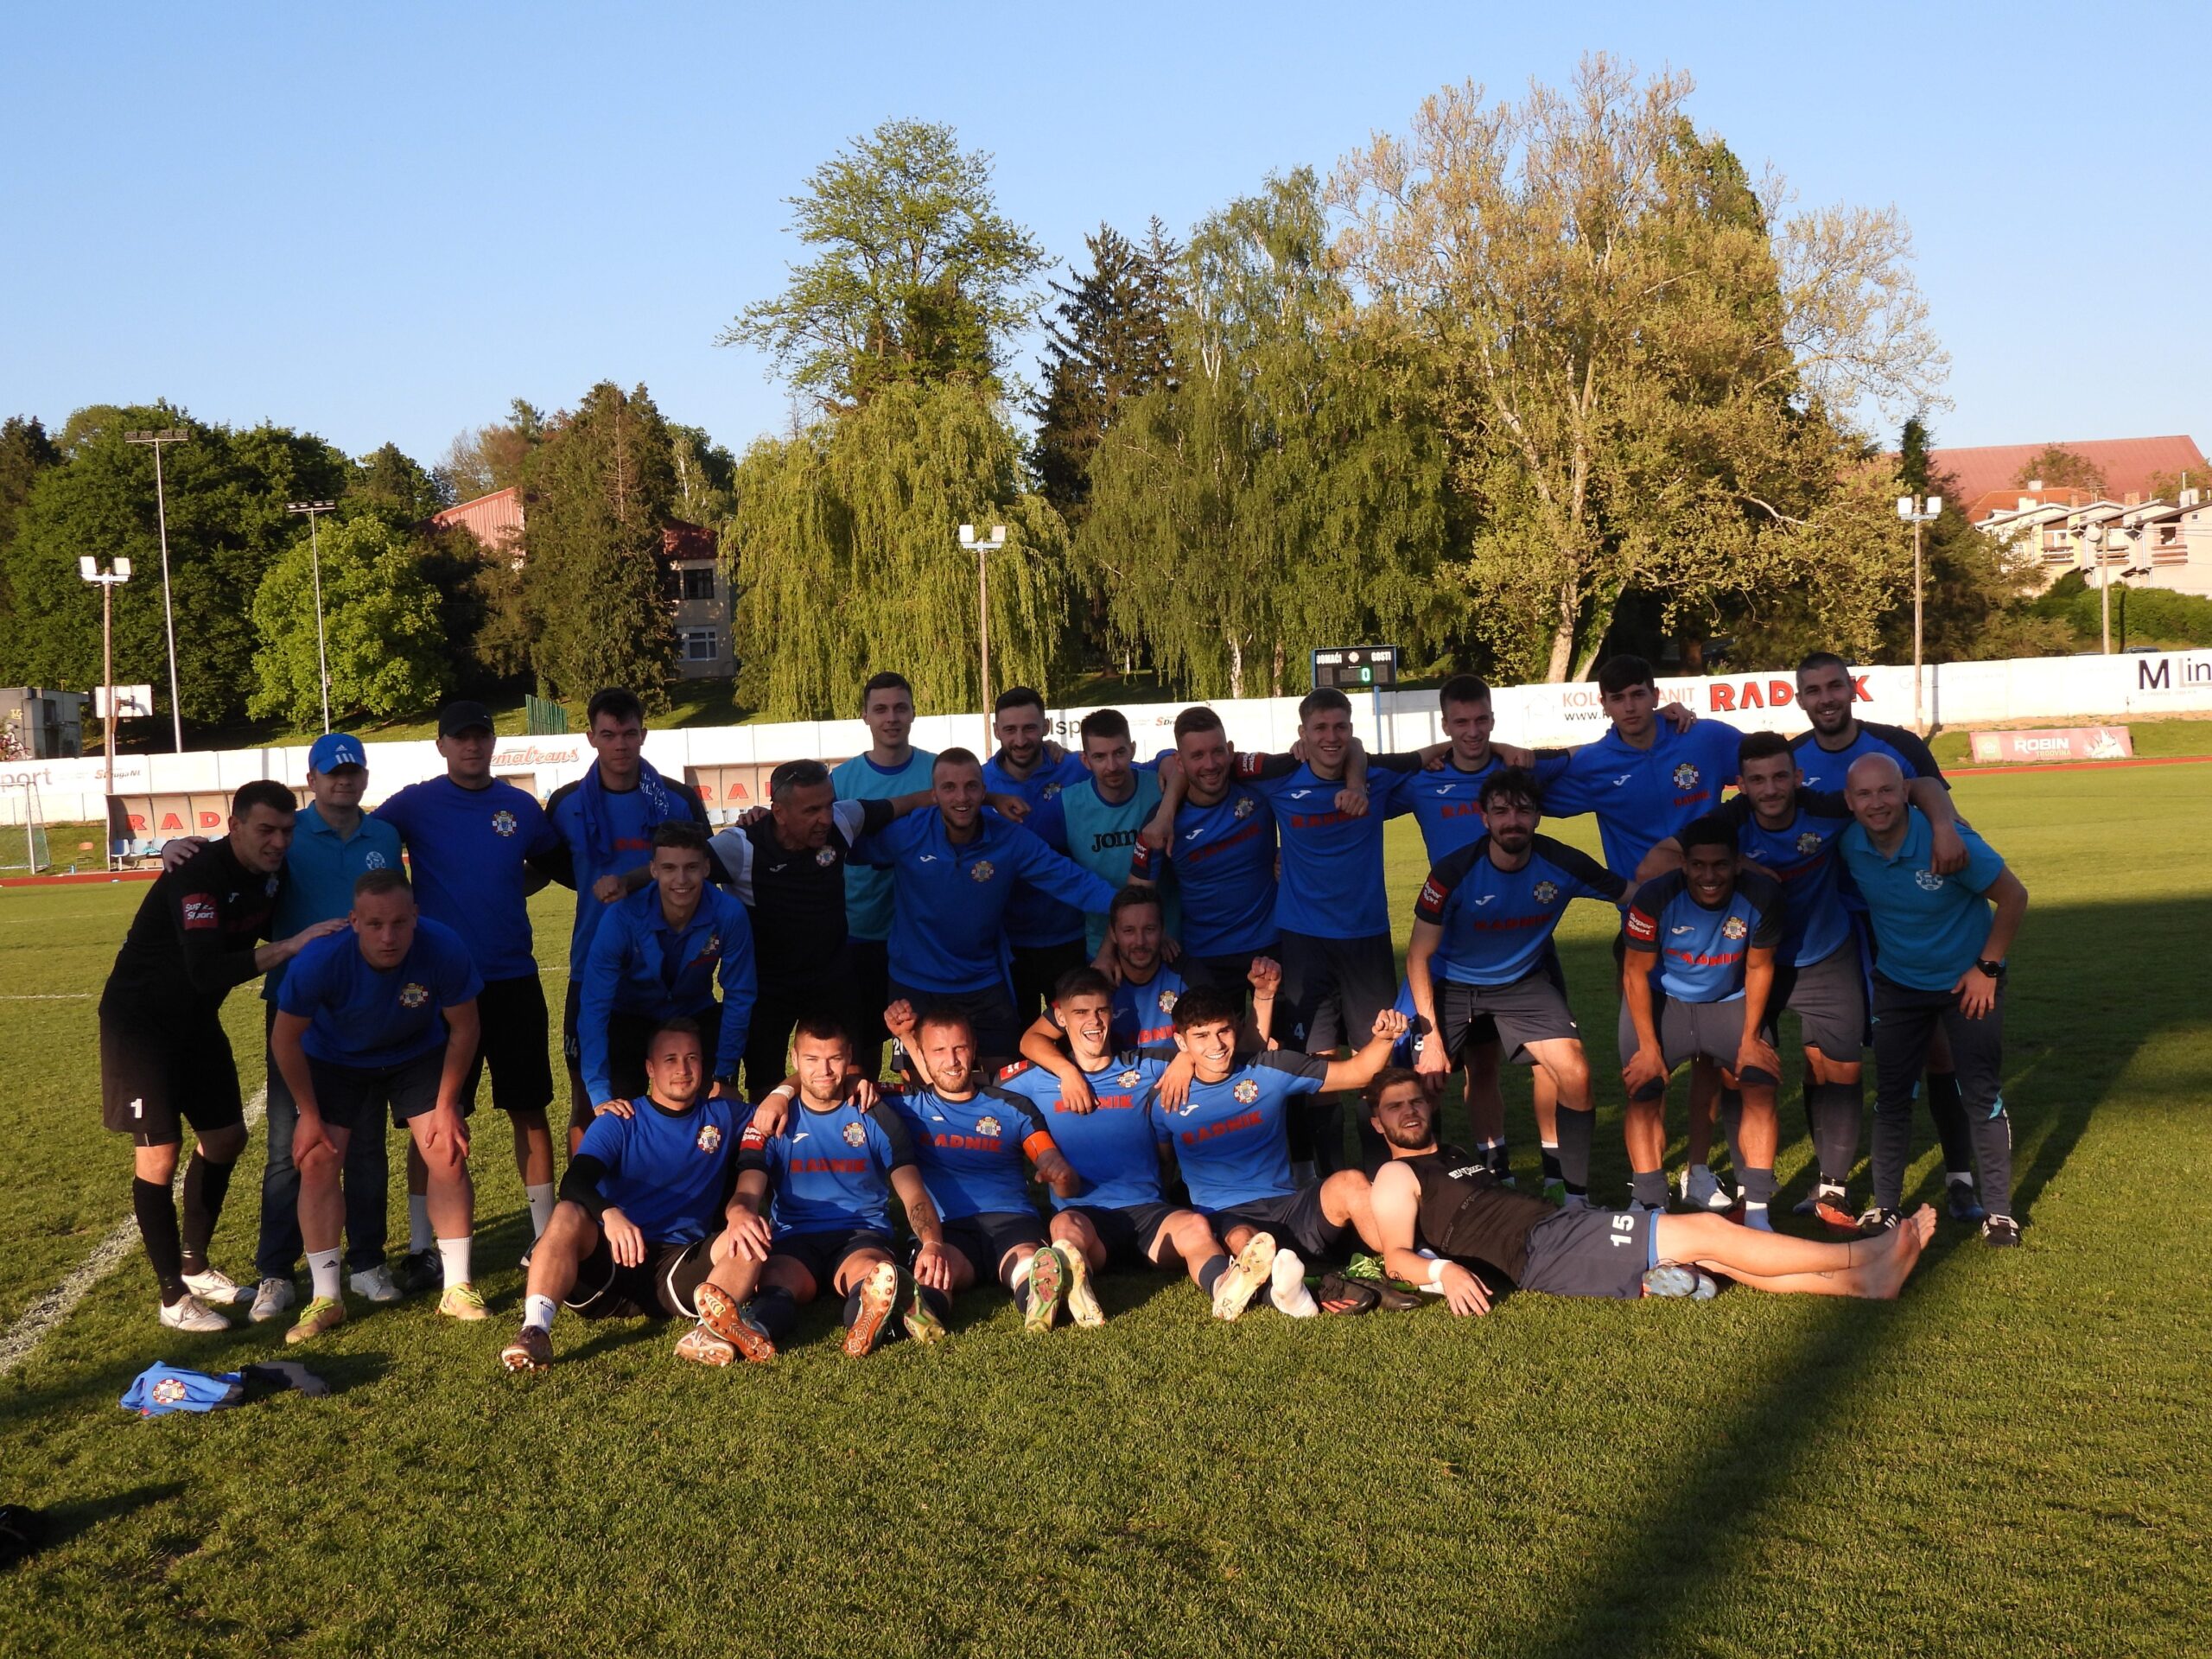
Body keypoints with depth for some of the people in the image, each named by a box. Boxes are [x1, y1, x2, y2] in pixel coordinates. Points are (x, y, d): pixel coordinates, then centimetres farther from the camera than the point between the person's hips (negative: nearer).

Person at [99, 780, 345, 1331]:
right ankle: (174, 1296, 3)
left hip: (195, 1018, 8)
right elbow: (207, 972, -41)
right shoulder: (196, 877, -29)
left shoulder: (274, 872, -6)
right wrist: (292, 945, -43)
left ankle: (194, 1264, 31)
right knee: (158, 1152, -7)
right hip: (140, 1021, -8)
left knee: (226, 1137, 13)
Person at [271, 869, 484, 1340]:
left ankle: (458, 1288, 4)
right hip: (336, 1057, 0)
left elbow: (463, 1028, -16)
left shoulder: (445, 949, -34)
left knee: (448, 1154, -10)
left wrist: (446, 1105, -12)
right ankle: (325, 1298, 3)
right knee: (317, 1162, -9)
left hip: (419, 1052, 0)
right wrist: (309, 1114, -12)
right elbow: (285, 1038, -18)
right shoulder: (320, 960, -36)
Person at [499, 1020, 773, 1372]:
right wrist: (609, 1214, -35)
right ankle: (534, 1330, -44)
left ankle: (713, 1327, -48)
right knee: (568, 1215, -30)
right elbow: (574, 1183, -10)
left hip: (683, 1268, 1)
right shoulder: (619, 1122, 5)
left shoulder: (725, 1116, 13)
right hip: (612, 1262, -1)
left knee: (751, 1237, -25)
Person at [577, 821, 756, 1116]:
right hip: (630, 1019, -1)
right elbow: (594, 1006, -30)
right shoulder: (622, 918, -31)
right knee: (621, 1113, -11)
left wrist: (726, 1076, -16)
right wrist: (600, 1094, -35)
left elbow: (738, 996, -17)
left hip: (696, 1016, 1)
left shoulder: (729, 914, -28)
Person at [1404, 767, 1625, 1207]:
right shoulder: (1453, 873, -24)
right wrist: (1431, 1037, -20)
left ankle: (1577, 1195, -1)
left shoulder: (1562, 865, -18)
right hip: (1451, 984, -1)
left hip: (1525, 981, 2)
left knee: (1575, 1074, -17)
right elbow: (1419, 956, -16)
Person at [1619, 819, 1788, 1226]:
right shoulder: (1655, 898, -26)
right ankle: (1652, 1209, -12)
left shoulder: (1762, 897, -21)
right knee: (1644, 1092, -17)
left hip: (1729, 1002, 1)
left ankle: (1756, 1210, -9)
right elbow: (1636, 973, -15)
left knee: (1761, 1085, -15)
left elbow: (1759, 967, -5)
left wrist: (1751, 1039, -7)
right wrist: (1649, 1047, -16)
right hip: (1660, 1000, -1)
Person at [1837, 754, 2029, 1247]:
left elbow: (2013, 896, -16)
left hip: (1969, 982, -3)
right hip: (1898, 984, 3)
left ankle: (1998, 1210, 9)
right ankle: (1885, 1206, 15)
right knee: (1891, 1096, 4)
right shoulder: (1849, 846, -15)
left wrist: (1987, 968, -14)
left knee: (1982, 1095, -2)